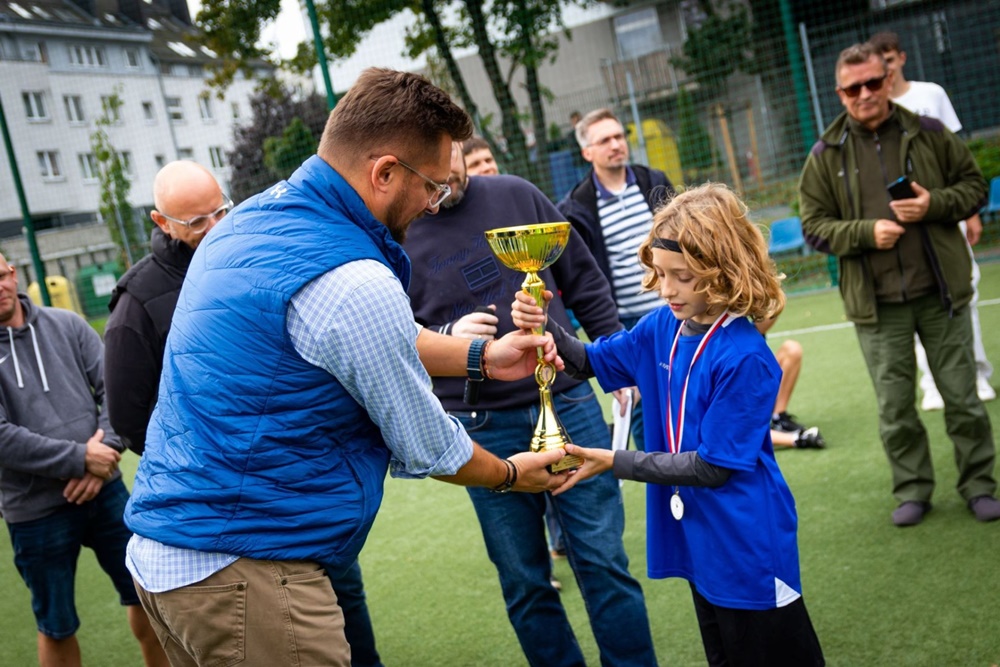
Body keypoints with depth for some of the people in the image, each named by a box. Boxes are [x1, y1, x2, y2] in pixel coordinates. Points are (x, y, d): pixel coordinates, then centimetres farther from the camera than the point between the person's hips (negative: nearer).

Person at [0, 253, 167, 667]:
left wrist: (104, 452, -16)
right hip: (35, 513, -3)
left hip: (104, 491, 3)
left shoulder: (66, 325, 3)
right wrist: (80, 459, -18)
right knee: (57, 628, 12)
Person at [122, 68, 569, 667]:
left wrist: (482, 356, 20)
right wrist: (511, 476, 10)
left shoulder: (256, 214, 6)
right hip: (243, 570, -10)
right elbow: (425, 450, -9)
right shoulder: (354, 285, -23)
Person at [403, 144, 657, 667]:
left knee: (604, 561, 5)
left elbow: (584, 281, 11)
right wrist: (446, 340, -19)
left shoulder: (516, 196, 4)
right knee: (523, 582, 9)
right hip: (483, 431, -1)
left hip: (568, 403, 1)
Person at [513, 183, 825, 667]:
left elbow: (712, 466, -21)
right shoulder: (662, 327, 0)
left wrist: (614, 463, -18)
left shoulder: (745, 358, -23)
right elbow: (592, 362, 12)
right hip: (700, 544, 8)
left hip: (748, 548, -7)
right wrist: (543, 327, -9)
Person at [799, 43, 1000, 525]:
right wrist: (866, 232, -16)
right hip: (876, 304, 0)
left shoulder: (929, 133, 2)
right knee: (894, 407, 8)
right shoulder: (826, 155, 0)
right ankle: (912, 490, 24)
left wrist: (936, 204, -11)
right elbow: (815, 226, 0)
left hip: (940, 291, 0)